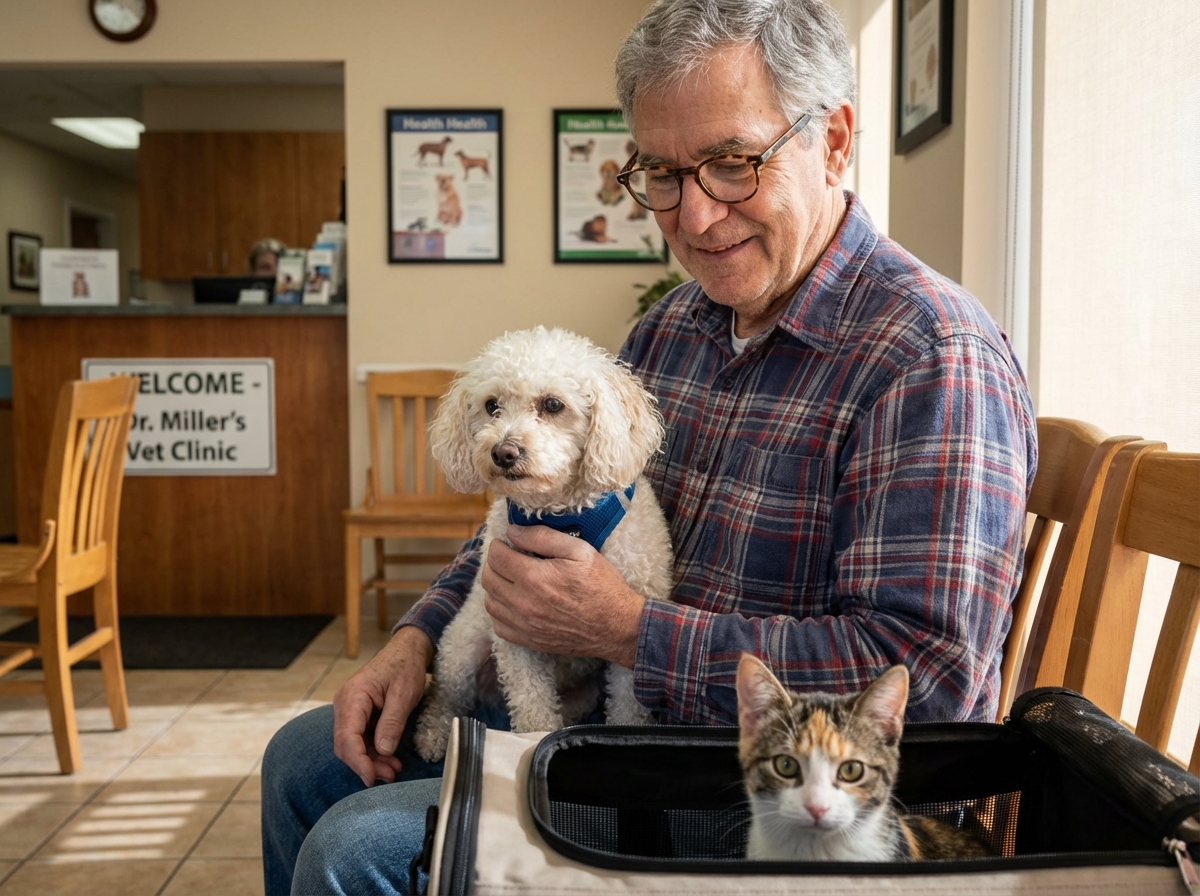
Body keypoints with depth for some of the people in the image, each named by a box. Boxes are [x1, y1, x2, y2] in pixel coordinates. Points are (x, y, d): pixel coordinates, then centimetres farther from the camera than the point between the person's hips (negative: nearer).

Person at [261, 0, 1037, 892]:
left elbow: (924, 670, -29)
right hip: (605, 714, 9)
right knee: (308, 759, 15)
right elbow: (541, 512, 17)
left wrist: (626, 631, -25)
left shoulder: (932, 357, -21)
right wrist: (419, 637, 1)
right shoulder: (670, 328, 7)